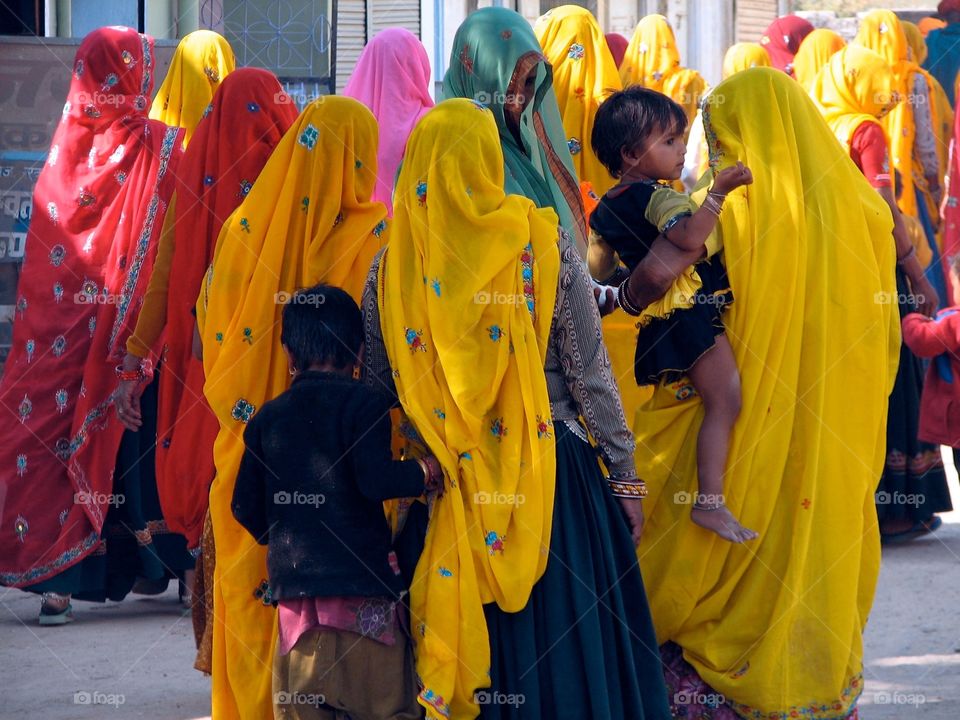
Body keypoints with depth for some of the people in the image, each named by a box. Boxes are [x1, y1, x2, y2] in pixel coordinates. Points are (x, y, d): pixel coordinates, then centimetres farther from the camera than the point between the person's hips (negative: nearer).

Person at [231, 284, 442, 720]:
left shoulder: (267, 418, 10)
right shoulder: (363, 405, -5)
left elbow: (246, 507, 11)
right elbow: (374, 478, -19)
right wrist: (425, 472, -2)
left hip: (293, 587, 4)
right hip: (360, 585, -4)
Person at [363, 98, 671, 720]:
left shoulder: (392, 266, -5)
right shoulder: (543, 243, -8)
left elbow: (379, 387, 2)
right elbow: (590, 371, -4)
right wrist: (626, 476, 5)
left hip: (440, 485, 2)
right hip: (549, 476, -2)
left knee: (461, 638, 13)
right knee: (565, 644, 8)